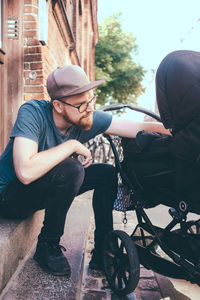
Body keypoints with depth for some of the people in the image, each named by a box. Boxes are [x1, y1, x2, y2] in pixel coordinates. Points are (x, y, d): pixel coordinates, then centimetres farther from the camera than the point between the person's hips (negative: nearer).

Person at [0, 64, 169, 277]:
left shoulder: (88, 118, -14)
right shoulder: (32, 112, -28)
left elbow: (140, 128, -14)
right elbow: (26, 172, -42)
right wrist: (72, 145, -32)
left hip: (47, 189, 6)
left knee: (107, 174, -5)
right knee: (71, 170, -32)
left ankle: (102, 253, 5)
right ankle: (47, 247, -9)